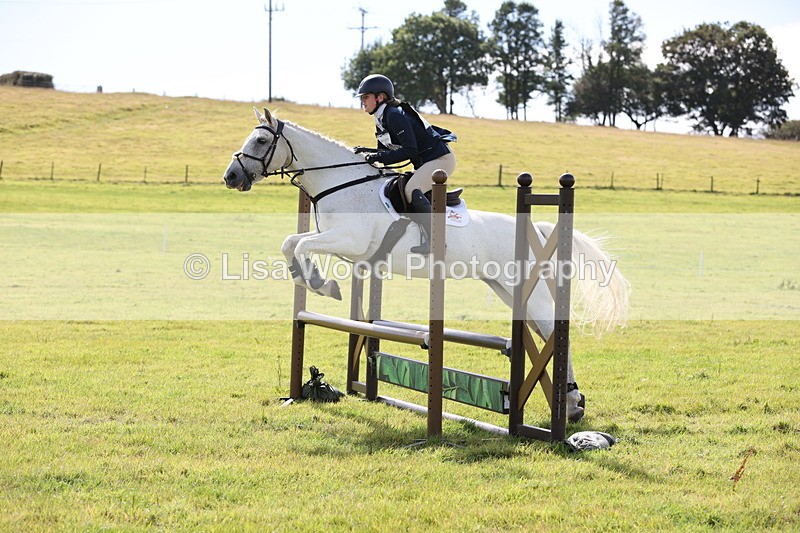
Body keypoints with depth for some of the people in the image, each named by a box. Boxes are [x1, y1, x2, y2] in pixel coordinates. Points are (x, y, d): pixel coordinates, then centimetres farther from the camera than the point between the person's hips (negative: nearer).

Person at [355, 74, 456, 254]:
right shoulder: (381, 119, 11)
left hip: (440, 158, -11)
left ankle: (434, 240, -31)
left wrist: (379, 157, -27)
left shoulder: (395, 115, -20)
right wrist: (368, 152, 0)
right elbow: (386, 149, 18)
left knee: (411, 190, -29)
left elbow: (410, 150, -27)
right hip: (425, 163, 11)